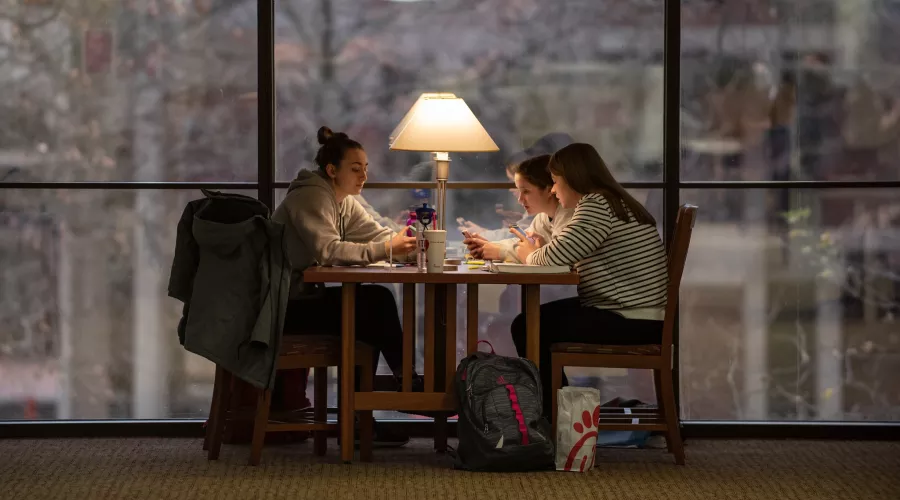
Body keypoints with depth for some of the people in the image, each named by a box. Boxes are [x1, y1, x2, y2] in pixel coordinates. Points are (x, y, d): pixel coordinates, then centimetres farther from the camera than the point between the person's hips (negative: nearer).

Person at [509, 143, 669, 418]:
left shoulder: (597, 206, -15)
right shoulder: (612, 201, 19)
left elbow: (557, 255, -21)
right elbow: (567, 254, 21)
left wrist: (531, 255, 1)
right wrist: (539, 252, 5)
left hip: (632, 325, -11)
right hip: (631, 316, 11)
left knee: (529, 329, -7)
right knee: (529, 321, 12)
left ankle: (553, 415, 7)